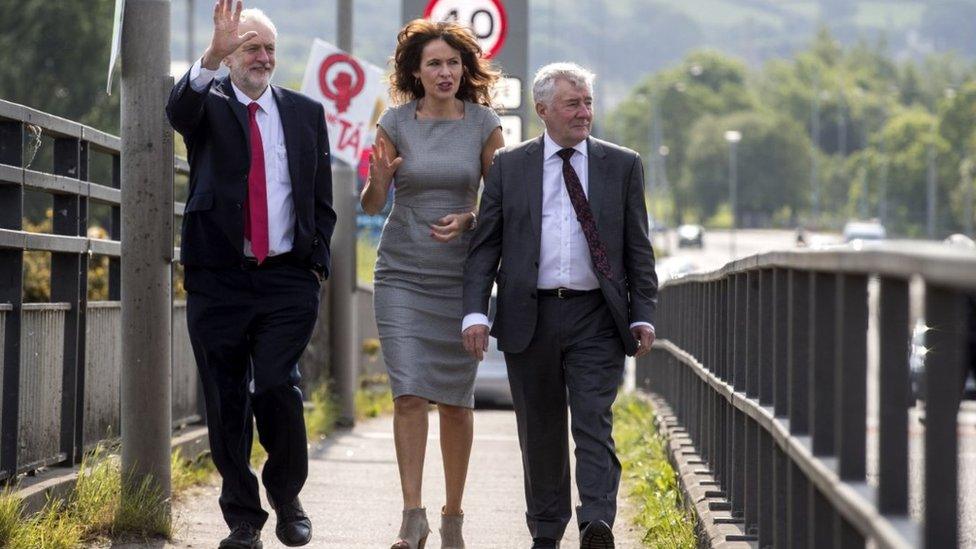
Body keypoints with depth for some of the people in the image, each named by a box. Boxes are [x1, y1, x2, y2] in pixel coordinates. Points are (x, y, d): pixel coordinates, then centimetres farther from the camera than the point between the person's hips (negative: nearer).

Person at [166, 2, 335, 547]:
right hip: (219, 277, 0)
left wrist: (317, 262, 3)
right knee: (226, 402, 2)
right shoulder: (208, 103, 5)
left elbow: (322, 198, 14)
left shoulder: (307, 112, 12)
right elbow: (180, 109, -21)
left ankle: (288, 497, 9)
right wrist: (212, 56, -38)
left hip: (289, 278, 0)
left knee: (278, 388, -14)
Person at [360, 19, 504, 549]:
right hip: (402, 273, 0)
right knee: (409, 393, -11)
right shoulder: (395, 123, -1)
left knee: (456, 400, 4)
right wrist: (376, 181, -18)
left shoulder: (484, 125, 0)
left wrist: (468, 219, -14)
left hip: (461, 274, 0)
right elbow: (371, 205, 4)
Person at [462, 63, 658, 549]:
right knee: (540, 432, 8)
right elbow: (484, 247, 5)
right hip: (530, 317, 1)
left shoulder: (622, 166, 8)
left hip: (597, 320, -1)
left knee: (594, 423, -10)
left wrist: (643, 315, 0)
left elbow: (638, 248, 8)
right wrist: (475, 312, -6)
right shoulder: (508, 167, 7)